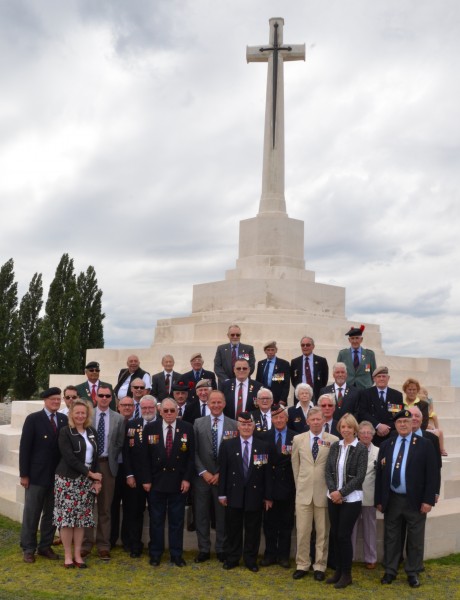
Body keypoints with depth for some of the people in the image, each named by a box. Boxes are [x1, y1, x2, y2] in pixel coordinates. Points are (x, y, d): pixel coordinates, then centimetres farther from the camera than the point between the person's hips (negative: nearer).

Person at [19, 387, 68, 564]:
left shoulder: (64, 419, 4)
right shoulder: (33, 419, -6)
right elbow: (24, 448, -8)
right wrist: (24, 474, -11)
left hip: (57, 475, 4)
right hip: (37, 475, -4)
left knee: (51, 513, 11)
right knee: (31, 513, 6)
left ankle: (45, 546, 23)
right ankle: (28, 549, 18)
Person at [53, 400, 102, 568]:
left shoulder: (91, 432, 9)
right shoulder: (65, 432, -7)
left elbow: (95, 456, 11)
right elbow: (69, 458, -14)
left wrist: (96, 479, 1)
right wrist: (90, 473, -12)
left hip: (86, 481, 4)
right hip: (68, 479, -4)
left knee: (82, 517, 5)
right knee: (67, 517, -1)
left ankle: (78, 555, 13)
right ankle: (68, 555, 10)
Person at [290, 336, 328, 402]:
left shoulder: (321, 361, 5)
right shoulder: (294, 362, 9)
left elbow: (325, 379, 7)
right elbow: (293, 380, 13)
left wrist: (319, 392, 0)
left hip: (317, 397, -1)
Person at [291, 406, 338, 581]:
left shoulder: (333, 440, -6)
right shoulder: (298, 439, 3)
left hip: (324, 492, -2)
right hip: (303, 492, 2)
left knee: (323, 532, 7)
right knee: (302, 531, 6)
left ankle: (320, 566, 20)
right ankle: (302, 565, 19)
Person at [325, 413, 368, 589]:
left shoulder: (361, 448, -7)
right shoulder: (334, 446, 5)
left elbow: (360, 476, -13)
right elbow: (328, 471, 3)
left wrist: (341, 492, -16)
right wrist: (333, 491, -12)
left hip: (351, 498, -4)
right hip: (333, 497, 4)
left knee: (344, 535, -1)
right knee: (335, 534, 9)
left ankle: (346, 574, 14)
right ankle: (338, 571, 23)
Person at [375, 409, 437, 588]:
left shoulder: (425, 444, -3)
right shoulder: (386, 445, 6)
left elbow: (431, 474, -6)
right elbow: (380, 474, 7)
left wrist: (428, 500, -12)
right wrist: (379, 500, 3)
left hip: (415, 501, -3)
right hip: (392, 500, 3)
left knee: (415, 539, 8)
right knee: (391, 537, 11)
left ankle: (413, 572, 22)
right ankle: (390, 571, 23)